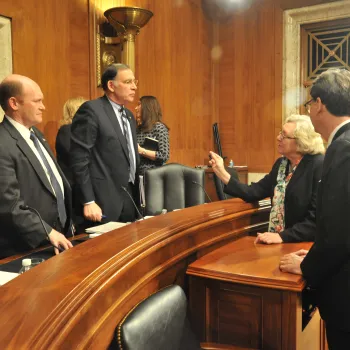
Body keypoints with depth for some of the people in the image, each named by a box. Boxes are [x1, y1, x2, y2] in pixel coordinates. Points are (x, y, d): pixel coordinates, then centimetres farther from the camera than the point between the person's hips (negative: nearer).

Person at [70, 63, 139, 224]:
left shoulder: (129, 116, 16)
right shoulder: (91, 110, -10)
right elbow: (79, 159, -15)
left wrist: (136, 195, 18)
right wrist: (88, 202, -18)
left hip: (130, 199, 8)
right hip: (104, 201, -8)